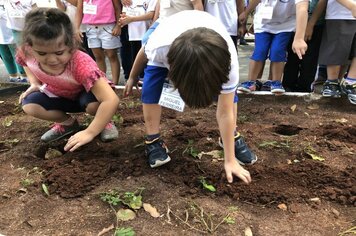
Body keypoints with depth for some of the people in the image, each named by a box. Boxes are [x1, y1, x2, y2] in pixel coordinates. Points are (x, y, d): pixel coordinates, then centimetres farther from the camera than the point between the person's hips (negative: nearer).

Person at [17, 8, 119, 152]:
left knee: (94, 103, -38)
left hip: (84, 95, -4)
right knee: (29, 105, -21)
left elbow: (112, 100, -49)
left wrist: (89, 133, -45)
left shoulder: (81, 63, -41)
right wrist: (34, 83, -11)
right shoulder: (27, 53, -25)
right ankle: (68, 123, 7)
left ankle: (104, 122, -1)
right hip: (60, 96, 5)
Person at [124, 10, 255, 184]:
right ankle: (153, 141, -3)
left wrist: (230, 161, -27)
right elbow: (143, 55, -16)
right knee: (151, 87, -21)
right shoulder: (159, 46, -43)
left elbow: (225, 113, -33)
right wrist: (132, 78, 5)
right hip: (167, 37, 0)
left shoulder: (227, 60, -42)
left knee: (227, 92, -16)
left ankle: (234, 138, 8)